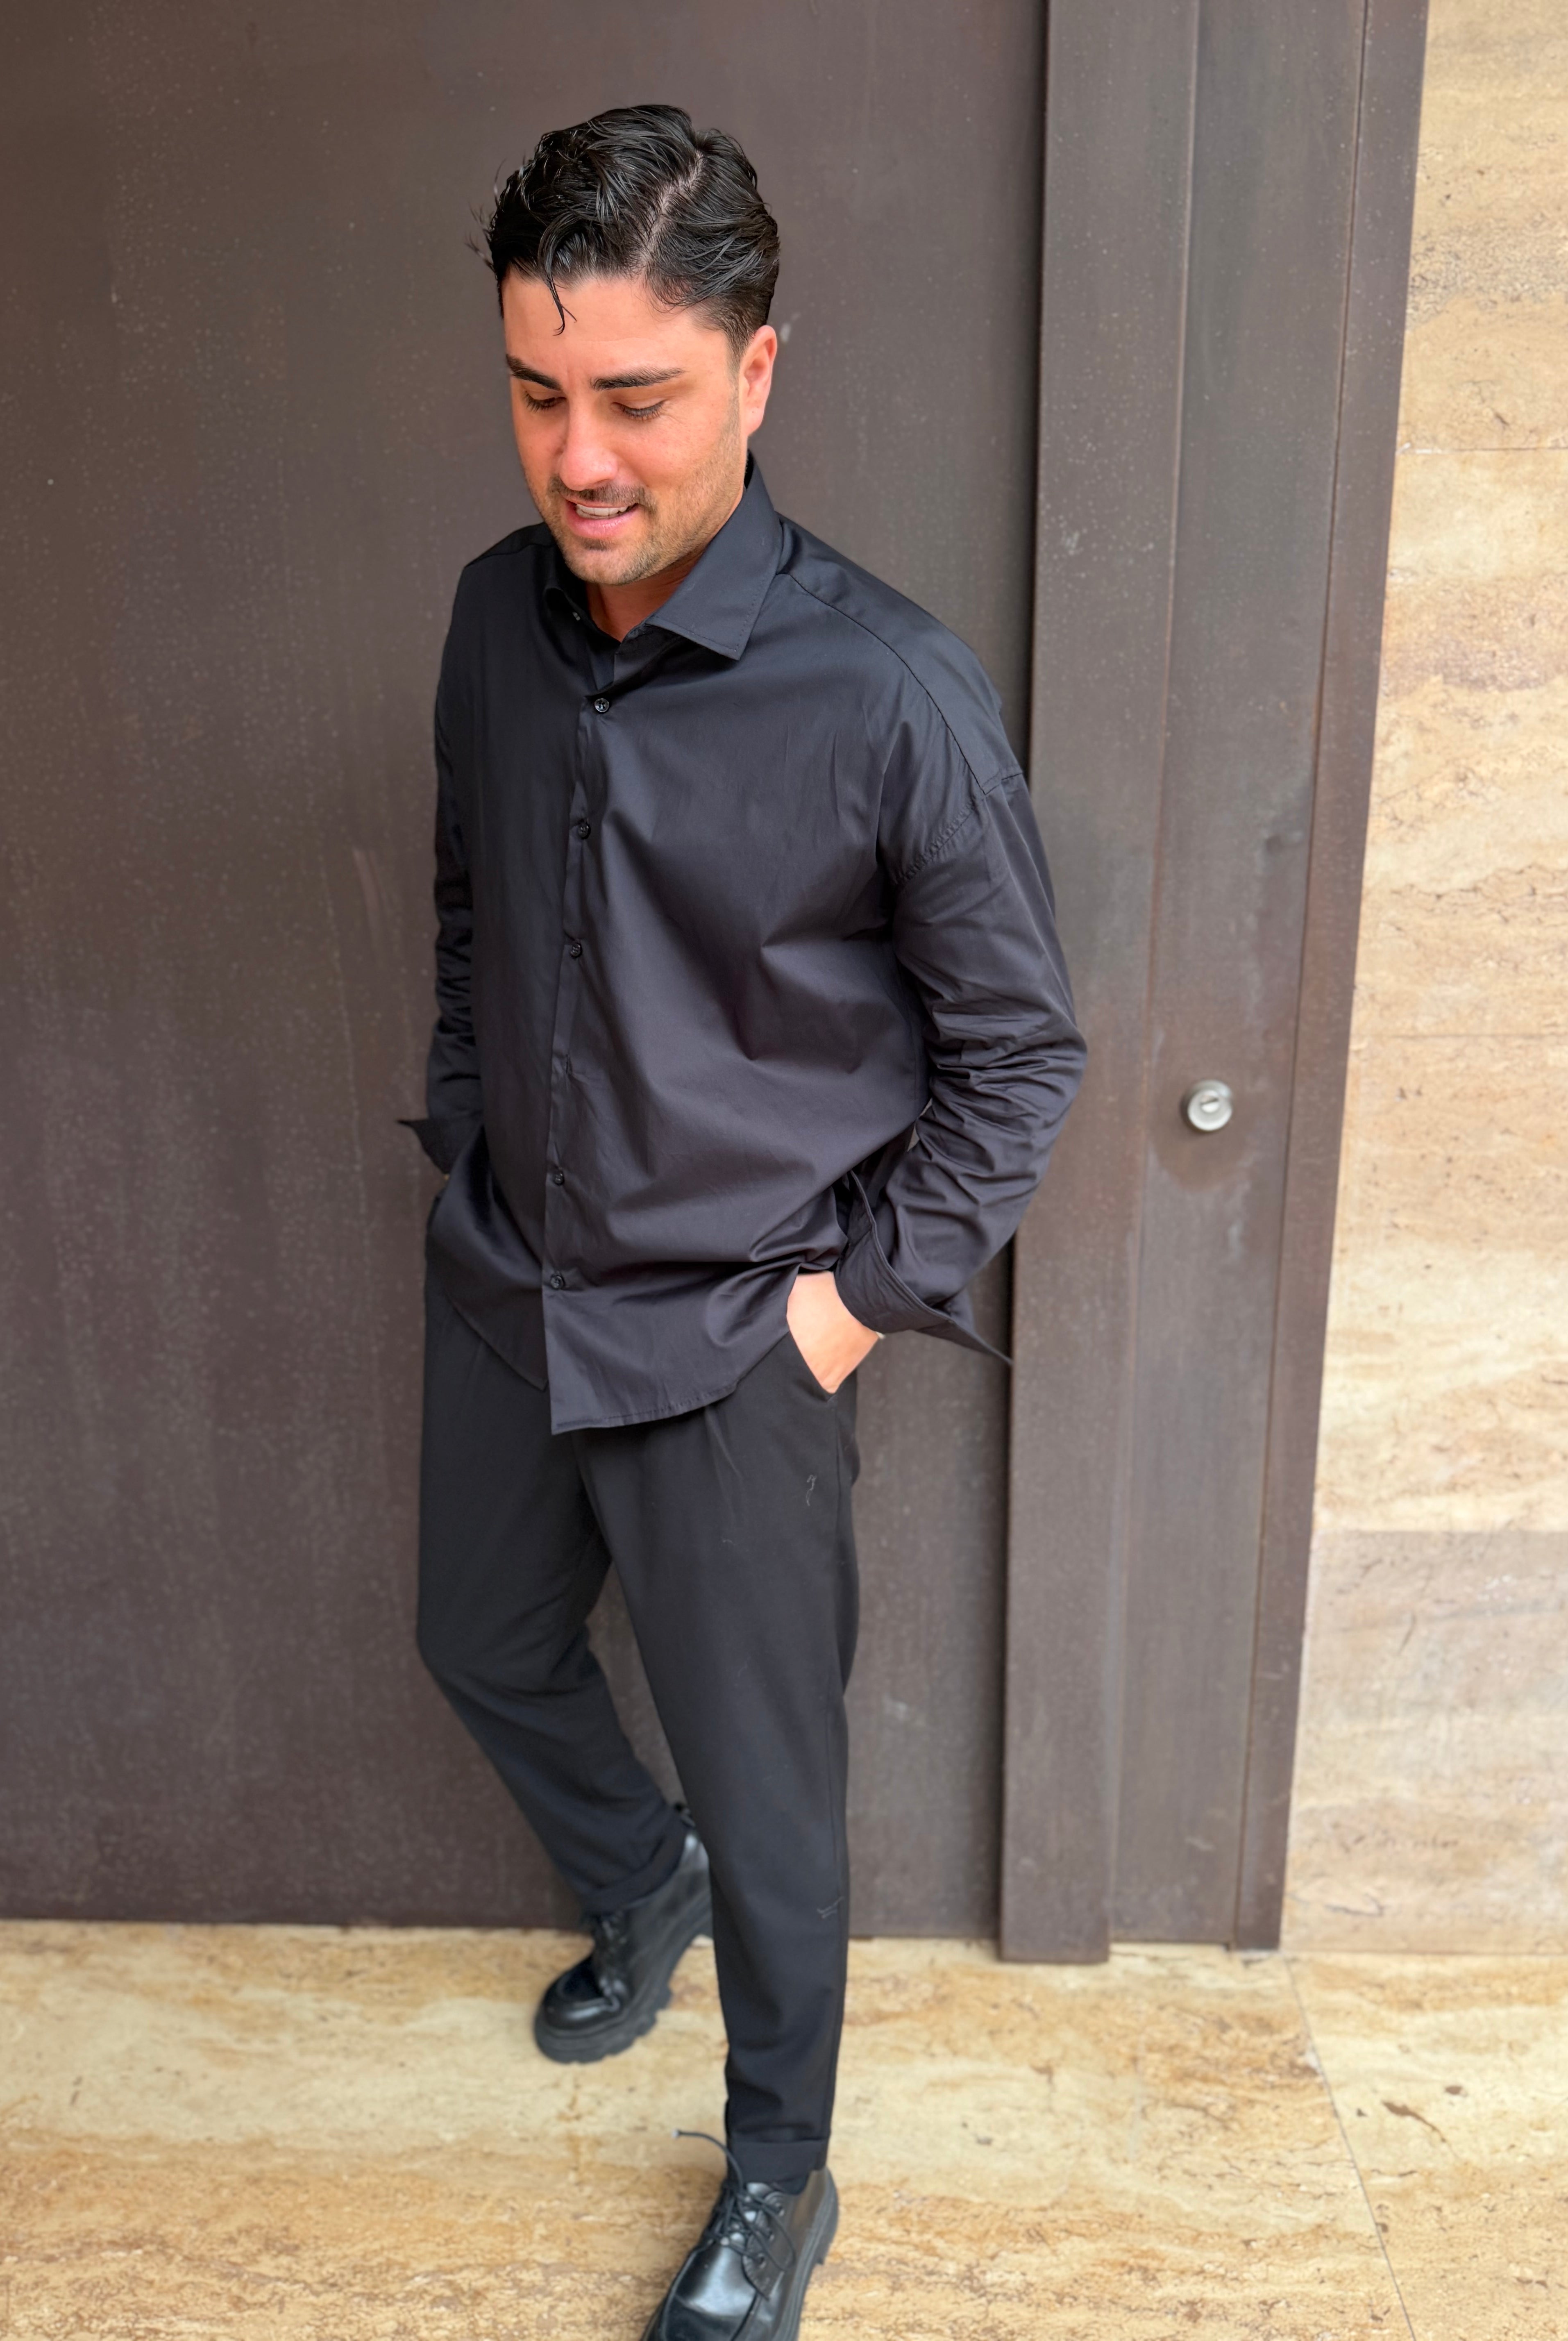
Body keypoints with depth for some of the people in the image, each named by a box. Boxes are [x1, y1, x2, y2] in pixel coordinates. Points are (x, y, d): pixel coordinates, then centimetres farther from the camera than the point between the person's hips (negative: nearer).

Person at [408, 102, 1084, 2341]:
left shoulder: (892, 697, -21)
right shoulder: (498, 614, -3)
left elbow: (1019, 1046, -11)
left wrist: (866, 1292, -12)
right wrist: (468, 1138, 10)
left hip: (729, 1336, -6)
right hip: (502, 1286, 6)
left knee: (764, 1788, 11)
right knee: (487, 1651, 26)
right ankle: (639, 1883, 59)